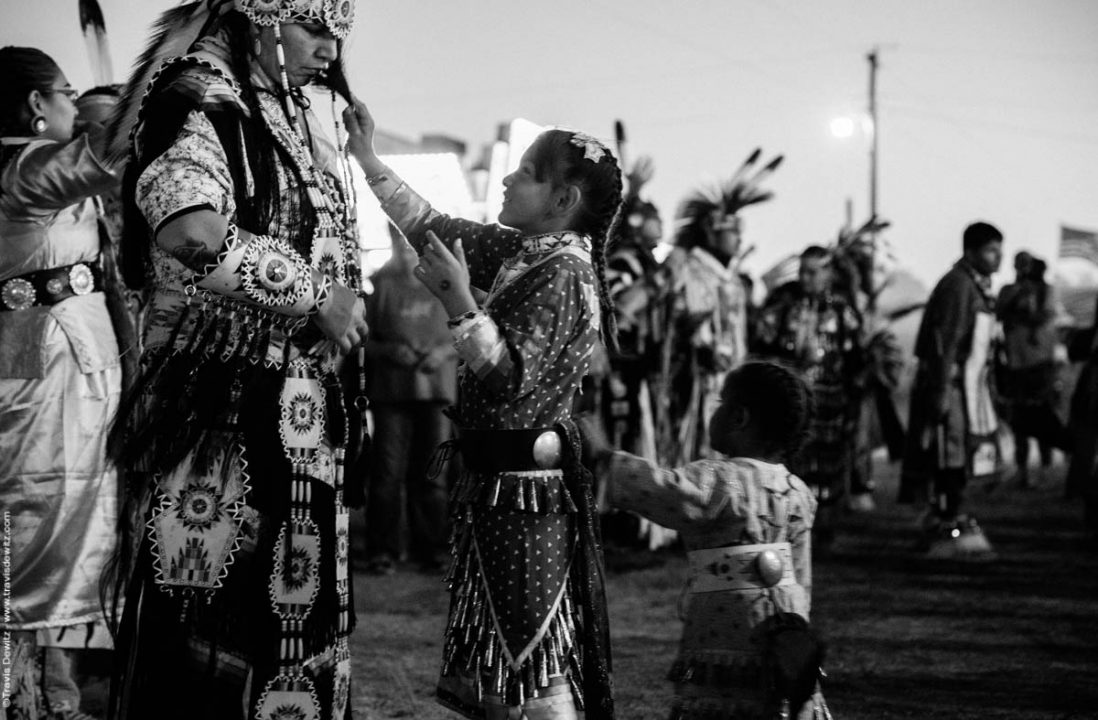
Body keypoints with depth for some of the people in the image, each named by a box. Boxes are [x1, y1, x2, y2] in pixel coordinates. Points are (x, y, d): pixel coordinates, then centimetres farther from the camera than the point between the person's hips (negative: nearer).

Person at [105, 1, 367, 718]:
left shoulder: (299, 123, 17)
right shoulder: (199, 104, -11)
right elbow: (191, 234, -29)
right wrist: (317, 296, -19)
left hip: (306, 421, 9)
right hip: (222, 415, -9)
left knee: (306, 615, 11)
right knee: (212, 628, -7)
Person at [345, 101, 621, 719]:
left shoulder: (565, 276, -17)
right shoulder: (522, 253, 10)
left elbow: (509, 378, -24)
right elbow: (433, 228, 17)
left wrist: (461, 306, -32)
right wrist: (369, 161, 14)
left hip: (524, 490, -10)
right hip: (498, 483, 10)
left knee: (536, 670, -9)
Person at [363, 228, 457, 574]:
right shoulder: (380, 284, 4)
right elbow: (363, 338, 4)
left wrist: (443, 352, -6)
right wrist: (389, 351, -13)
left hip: (435, 386, 1)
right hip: (390, 389, -1)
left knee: (431, 473, 3)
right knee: (387, 471, -4)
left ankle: (431, 548, 11)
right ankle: (382, 552, 1)